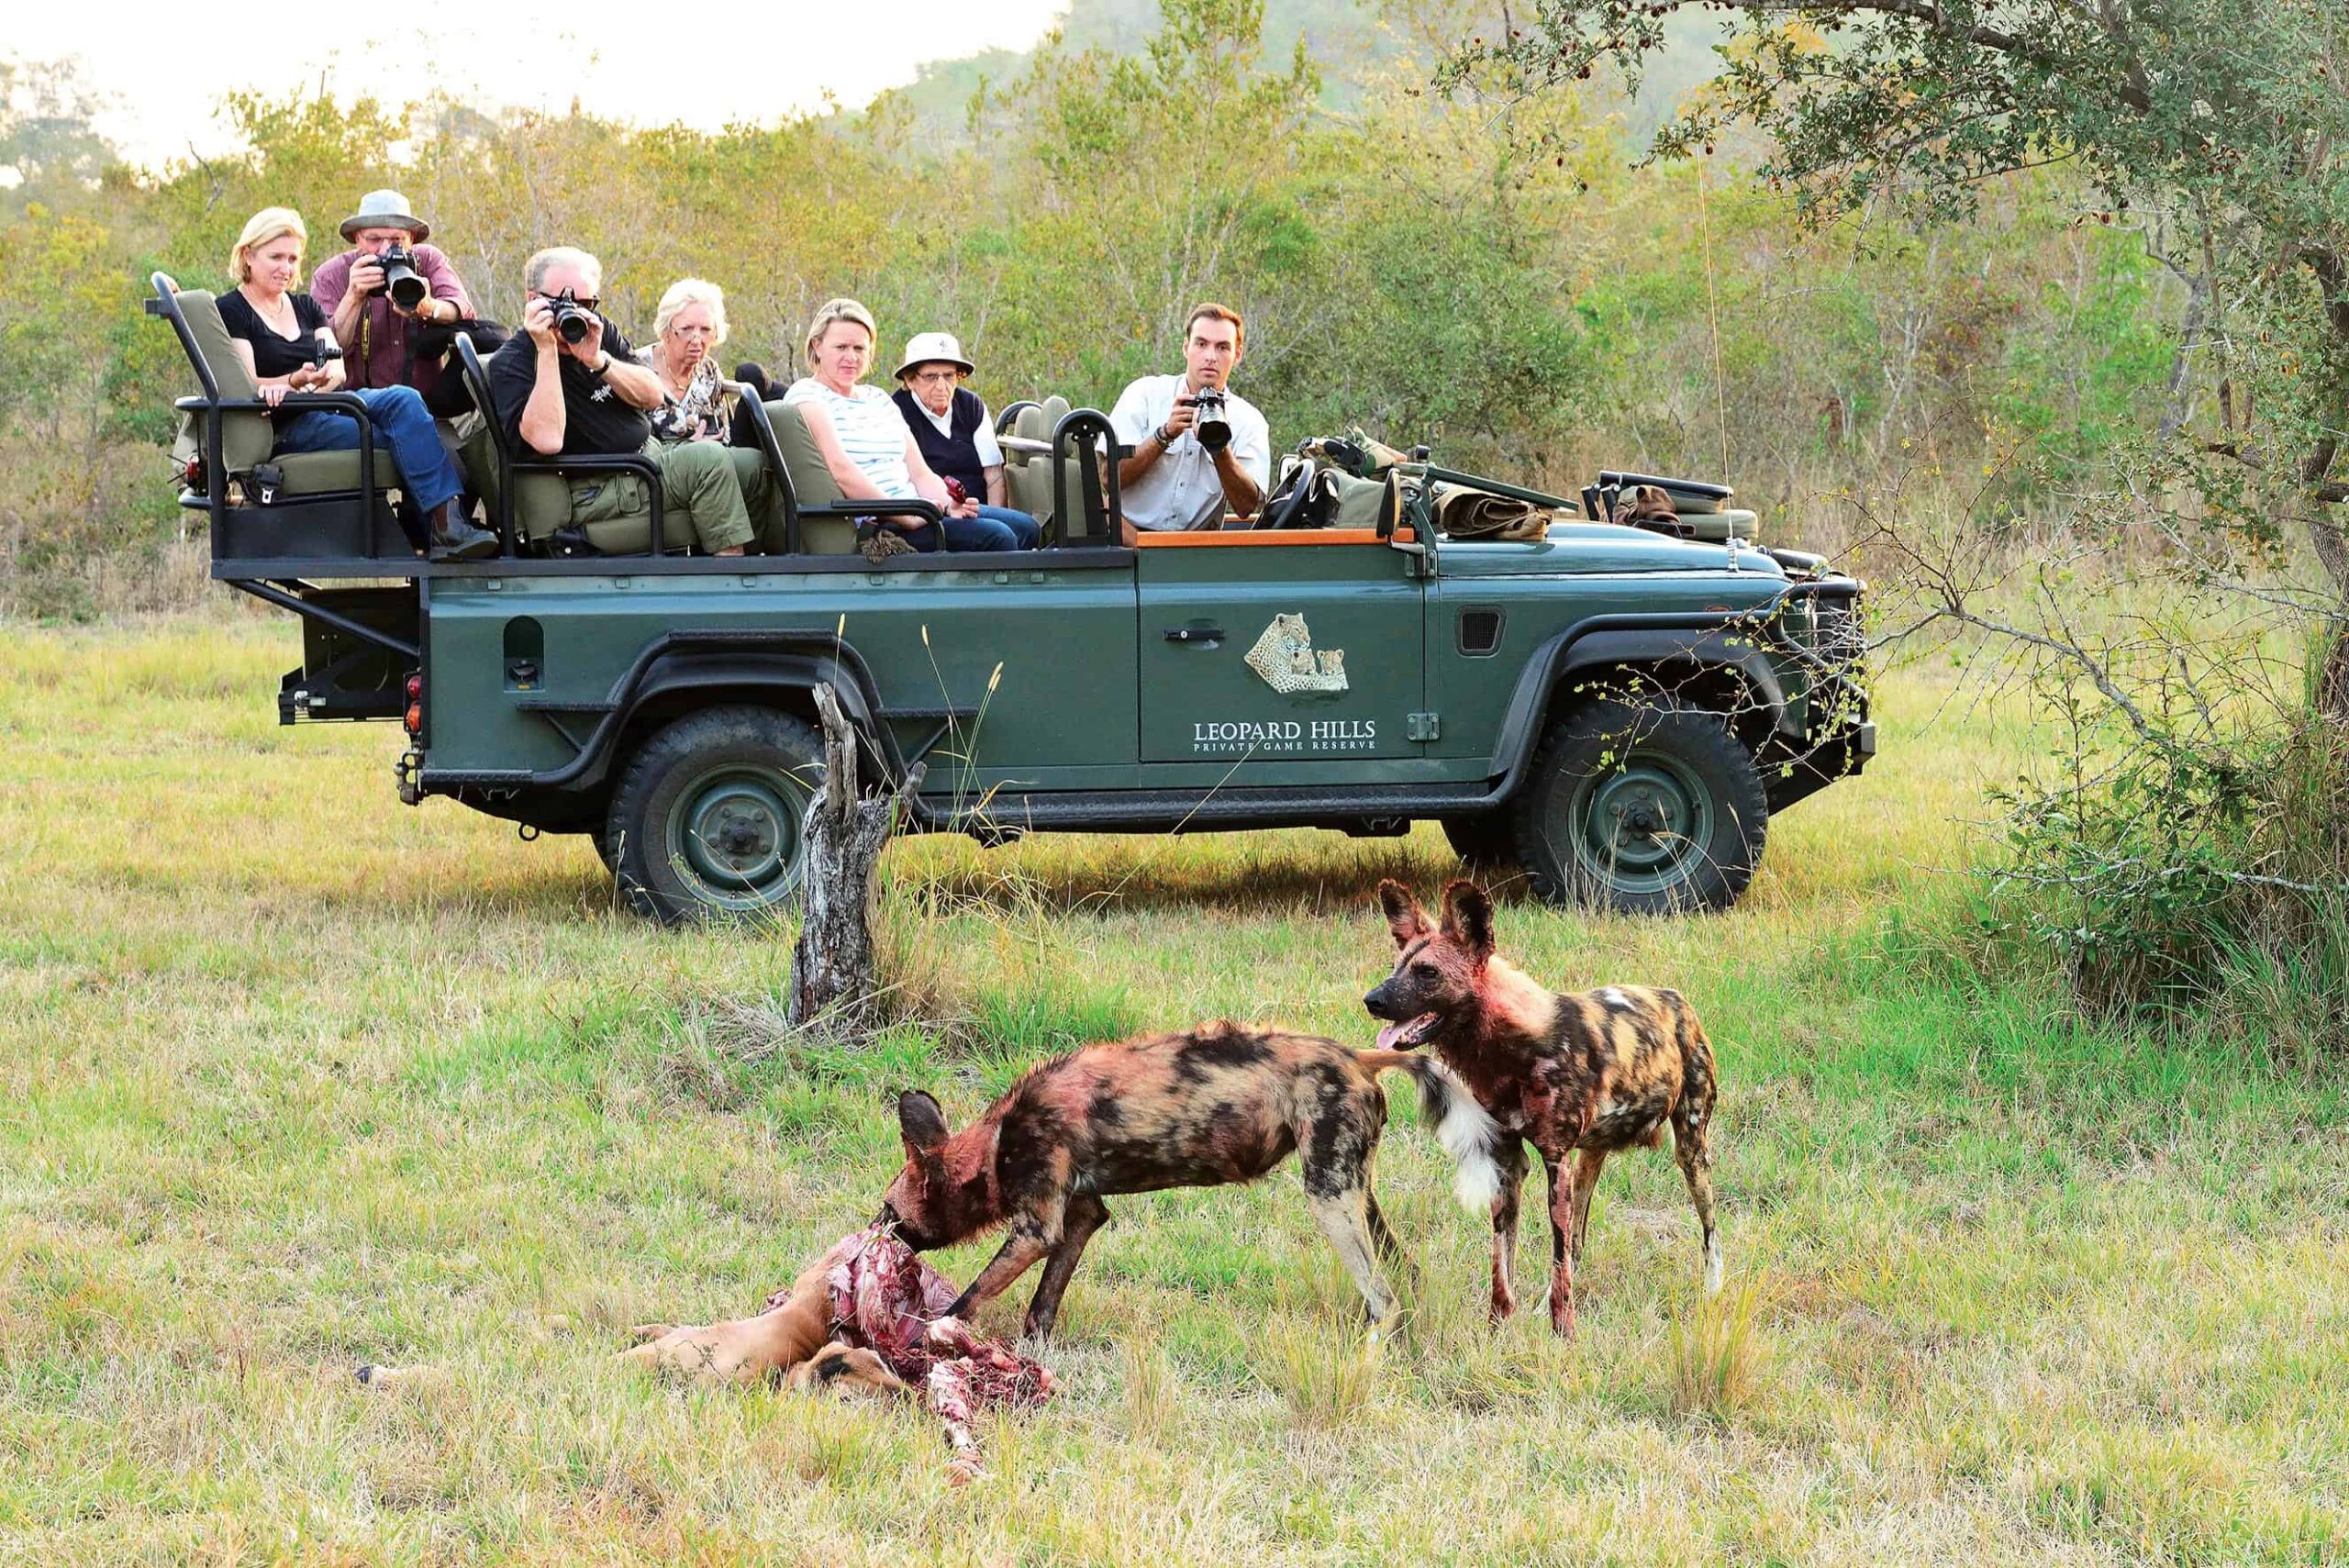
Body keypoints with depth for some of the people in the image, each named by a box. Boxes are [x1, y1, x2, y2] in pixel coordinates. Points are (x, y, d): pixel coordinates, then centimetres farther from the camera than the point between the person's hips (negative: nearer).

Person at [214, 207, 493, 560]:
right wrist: (296, 380, -26)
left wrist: (319, 381, -15)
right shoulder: (231, 312, 4)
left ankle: (446, 524, -32)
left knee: (403, 399, -23)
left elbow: (339, 369, 9)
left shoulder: (305, 306, 23)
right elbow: (248, 386, -7)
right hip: (288, 427, -6)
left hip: (329, 405, 6)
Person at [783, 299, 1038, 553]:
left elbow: (919, 473, 16)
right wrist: (903, 516, -21)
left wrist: (948, 504, -6)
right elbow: (840, 470, -17)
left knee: (1024, 527, -6)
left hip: (914, 511, 8)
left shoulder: (879, 399, 23)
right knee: (995, 537, -22)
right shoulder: (806, 396, -2)